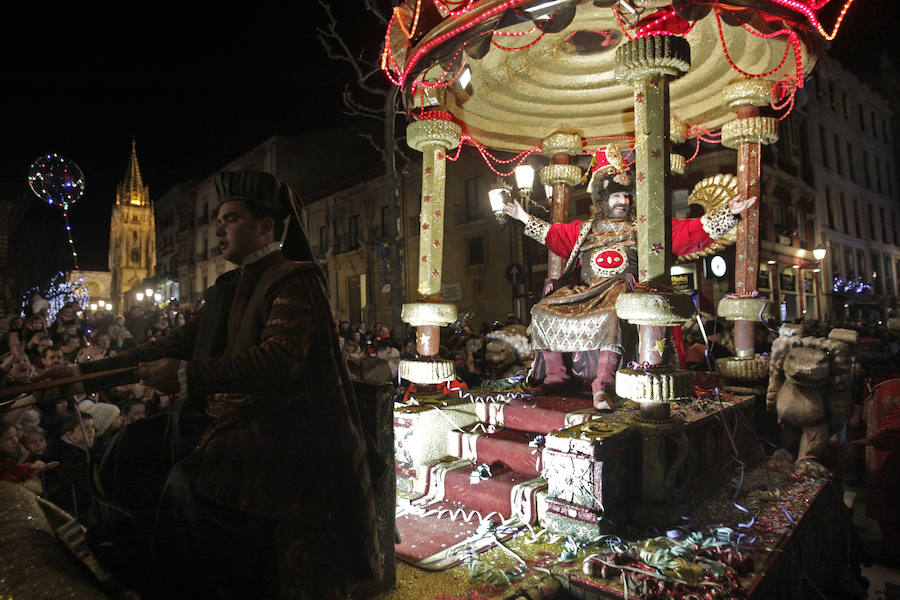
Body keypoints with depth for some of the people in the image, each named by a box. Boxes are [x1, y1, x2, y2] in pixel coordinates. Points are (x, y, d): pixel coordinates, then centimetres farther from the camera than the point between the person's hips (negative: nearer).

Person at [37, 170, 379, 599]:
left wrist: (189, 375, -28)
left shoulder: (295, 279, -10)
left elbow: (281, 358, -24)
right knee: (130, 449, 3)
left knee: (188, 484, -26)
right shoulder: (227, 289, 17)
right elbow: (175, 345, 17)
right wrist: (86, 371, 12)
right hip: (224, 419, 9)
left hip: (279, 430, -9)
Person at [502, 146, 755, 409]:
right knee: (542, 310, -14)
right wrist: (525, 218, 36)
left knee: (610, 315, -39)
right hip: (585, 290, 4)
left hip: (622, 288, -4)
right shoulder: (586, 229, 25)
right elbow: (552, 232, 36)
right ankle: (555, 372, -4)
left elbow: (693, 229, 13)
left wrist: (729, 213, 6)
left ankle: (602, 387, -40)